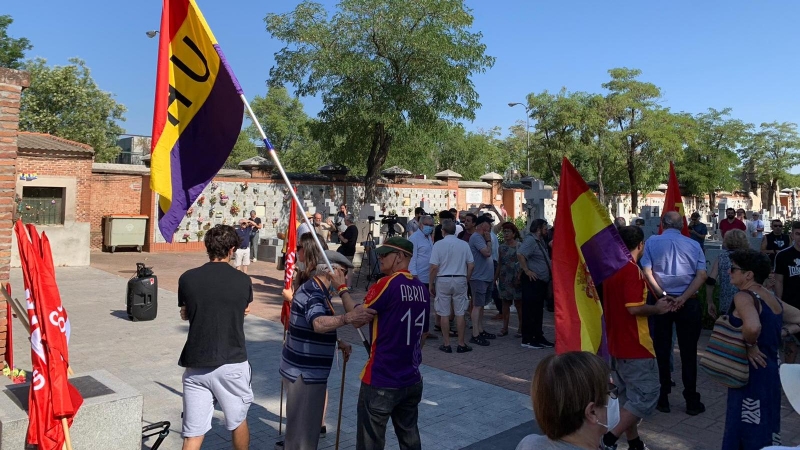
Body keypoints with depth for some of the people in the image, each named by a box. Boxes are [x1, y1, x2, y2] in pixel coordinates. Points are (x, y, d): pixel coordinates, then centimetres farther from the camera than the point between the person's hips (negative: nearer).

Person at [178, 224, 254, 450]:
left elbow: (185, 314, 12)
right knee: (238, 421, 20)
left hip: (196, 364, 1)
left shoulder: (187, 278, -4)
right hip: (232, 363, -1)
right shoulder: (243, 281, -7)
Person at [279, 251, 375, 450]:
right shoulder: (312, 293, -22)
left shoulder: (315, 290, 11)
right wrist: (348, 317, -57)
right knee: (303, 425, 0)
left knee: (306, 422, 24)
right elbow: (318, 323, -44)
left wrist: (338, 343, 12)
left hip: (308, 369, 10)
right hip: (304, 371, -10)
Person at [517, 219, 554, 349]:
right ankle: (527, 340, 1)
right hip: (532, 281, -10)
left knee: (538, 310, 15)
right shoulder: (530, 240, -14)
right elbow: (520, 254, -30)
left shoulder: (539, 241, 17)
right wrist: (527, 271, -25)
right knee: (529, 310, -4)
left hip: (541, 281, 10)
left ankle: (538, 337, 23)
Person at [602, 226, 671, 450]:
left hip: (616, 344, 9)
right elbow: (634, 308, -24)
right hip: (634, 346, -9)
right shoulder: (632, 270, -17)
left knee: (629, 396, 16)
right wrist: (657, 308, -7)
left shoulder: (611, 269, 10)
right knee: (648, 393, -2)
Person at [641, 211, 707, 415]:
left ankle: (663, 398, 16)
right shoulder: (694, 245, 2)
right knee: (688, 351, 8)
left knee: (662, 350, 9)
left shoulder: (652, 242, -3)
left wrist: (663, 296, -11)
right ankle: (691, 401, 15)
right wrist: (683, 298, -12)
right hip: (688, 303, 1)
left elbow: (647, 272, -12)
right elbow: (702, 275, -7)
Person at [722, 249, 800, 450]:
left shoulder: (743, 297, -19)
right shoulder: (771, 297, 8)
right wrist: (782, 331, 7)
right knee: (763, 429, 21)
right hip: (768, 371, 9)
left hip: (751, 374, -9)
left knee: (750, 434, 4)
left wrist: (750, 346, -20)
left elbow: (753, 327, -37)